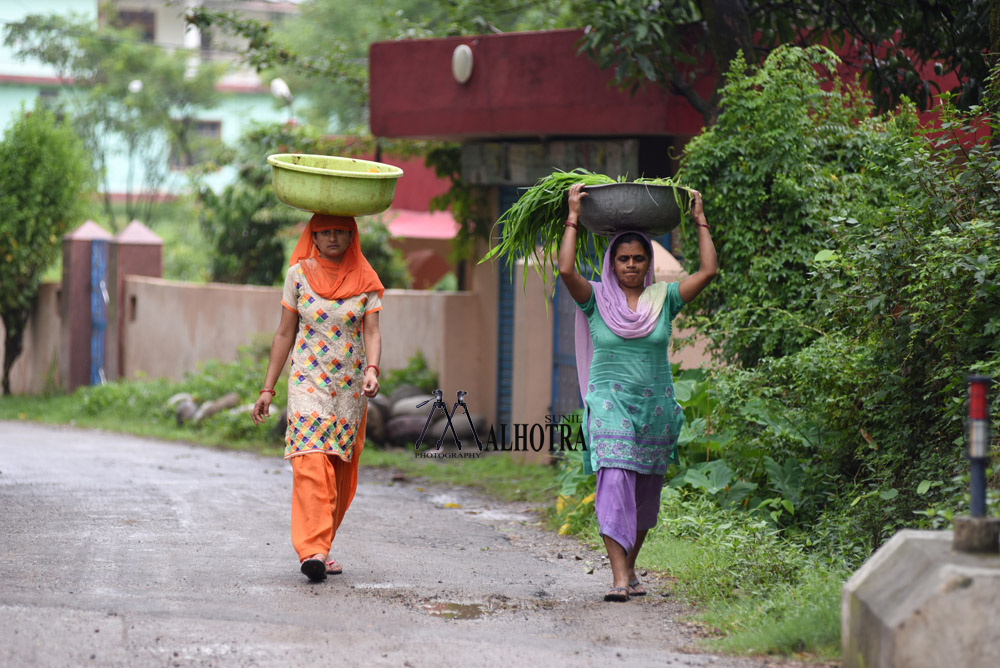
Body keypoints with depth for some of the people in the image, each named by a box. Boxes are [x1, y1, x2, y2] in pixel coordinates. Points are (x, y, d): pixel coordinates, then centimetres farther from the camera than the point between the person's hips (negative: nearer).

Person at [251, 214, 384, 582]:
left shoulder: (365, 280, 3)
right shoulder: (299, 274, 2)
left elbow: (372, 331, -5)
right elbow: (284, 333, 7)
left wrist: (372, 370, -25)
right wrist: (267, 389, 5)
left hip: (350, 387, 2)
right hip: (308, 382, -2)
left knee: (341, 472, 6)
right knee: (310, 461, -18)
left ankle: (321, 546, 19)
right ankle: (312, 550, -26)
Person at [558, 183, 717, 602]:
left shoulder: (663, 299, 6)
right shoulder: (597, 299, 0)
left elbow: (708, 271, 1)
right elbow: (566, 269, -15)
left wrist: (700, 223, 5)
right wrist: (573, 219, -9)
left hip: (655, 406, 3)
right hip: (610, 404, -3)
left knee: (645, 492, 10)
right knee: (614, 481, -17)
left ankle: (630, 566, 28)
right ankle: (619, 576, -23)